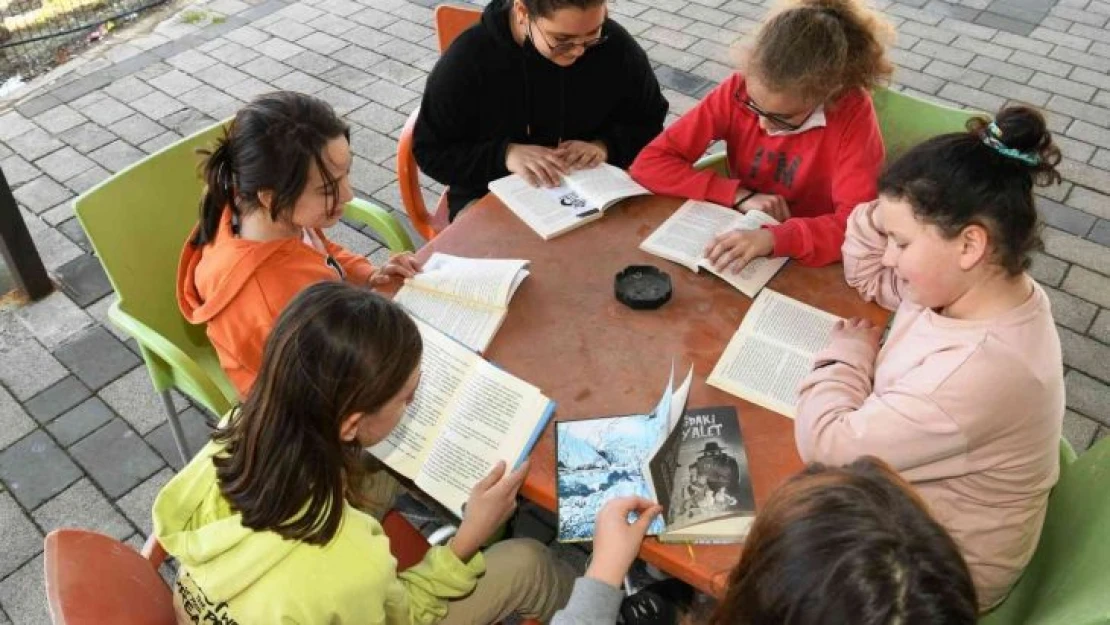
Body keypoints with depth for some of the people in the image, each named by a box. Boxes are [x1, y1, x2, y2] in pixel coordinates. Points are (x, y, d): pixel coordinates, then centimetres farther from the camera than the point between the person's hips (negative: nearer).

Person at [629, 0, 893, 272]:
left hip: (808, 262, -2)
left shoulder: (852, 114, -17)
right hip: (740, 236, 2)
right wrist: (740, 195, -20)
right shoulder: (737, 90, -13)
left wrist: (772, 238, -37)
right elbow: (650, 163, -13)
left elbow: (857, 223, -23)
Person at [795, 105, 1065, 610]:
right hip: (907, 497, 8)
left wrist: (848, 353, -15)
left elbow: (826, 446, -33)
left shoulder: (979, 371, -39)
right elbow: (873, 279, 8)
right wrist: (880, 219, -14)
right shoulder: (986, 283, -10)